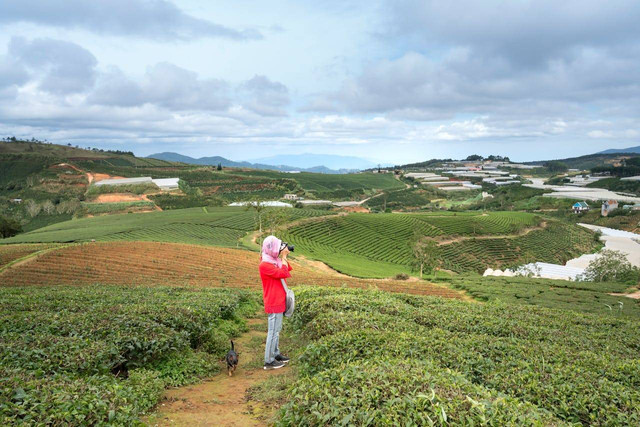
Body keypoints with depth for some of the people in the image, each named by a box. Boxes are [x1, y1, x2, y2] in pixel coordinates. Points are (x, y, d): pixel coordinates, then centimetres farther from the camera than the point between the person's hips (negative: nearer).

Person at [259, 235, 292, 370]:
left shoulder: (274, 261, 8)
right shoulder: (265, 265, -20)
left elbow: (288, 270, 15)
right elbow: (283, 273, -23)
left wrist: (284, 257, 4)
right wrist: (283, 256, -15)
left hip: (279, 301, 9)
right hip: (274, 303, -9)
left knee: (277, 329, 17)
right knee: (274, 331, -4)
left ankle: (276, 353, 29)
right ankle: (269, 361, 3)